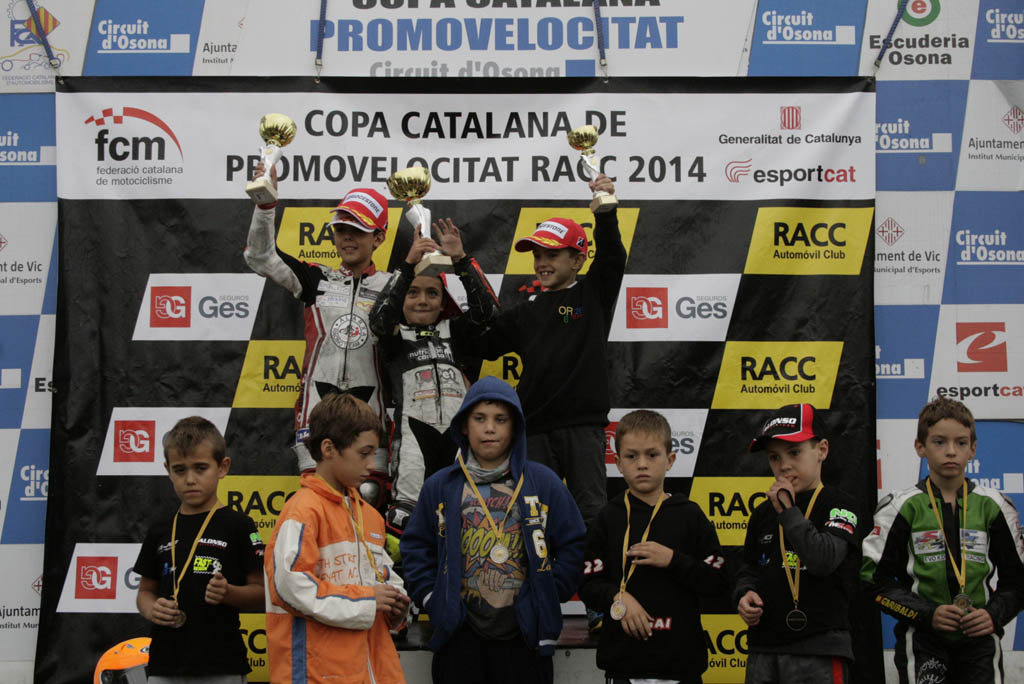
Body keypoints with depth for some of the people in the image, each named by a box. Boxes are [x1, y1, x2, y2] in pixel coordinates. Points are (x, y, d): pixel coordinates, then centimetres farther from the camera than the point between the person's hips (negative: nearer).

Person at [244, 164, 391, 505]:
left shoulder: (391, 287, 8)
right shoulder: (317, 281, 10)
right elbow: (261, 256, 3)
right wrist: (266, 204, -12)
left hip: (369, 401, -1)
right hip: (318, 398, 1)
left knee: (368, 496, -5)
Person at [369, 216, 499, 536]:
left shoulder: (453, 332, 16)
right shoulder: (395, 337, 9)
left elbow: (486, 310, 0)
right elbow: (380, 317, -13)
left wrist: (460, 260, -10)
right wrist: (408, 264, -20)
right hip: (414, 426, -3)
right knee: (406, 509, -11)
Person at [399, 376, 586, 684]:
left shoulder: (543, 482, 5)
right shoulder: (440, 486, 7)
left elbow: (572, 545, 7)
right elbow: (416, 548, 12)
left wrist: (549, 597, -1)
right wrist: (431, 599, 1)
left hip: (525, 635, -1)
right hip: (459, 634, 1)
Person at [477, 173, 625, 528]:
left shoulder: (594, 293, 7)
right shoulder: (527, 311, 16)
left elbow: (611, 255, -8)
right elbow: (484, 345, 13)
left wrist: (605, 210, -27)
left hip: (583, 423, -4)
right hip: (536, 427, 4)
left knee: (590, 509, -3)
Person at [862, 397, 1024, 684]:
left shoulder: (993, 507, 5)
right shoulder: (903, 508, 0)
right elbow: (875, 581, -2)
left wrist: (994, 615, -10)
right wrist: (928, 614, -13)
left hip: (979, 638, 2)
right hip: (922, 640, -2)